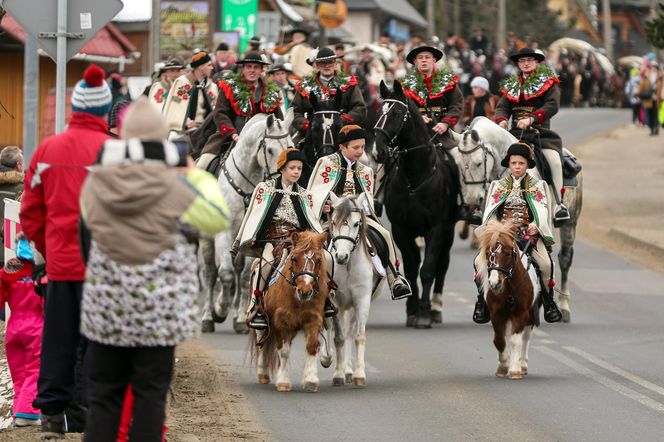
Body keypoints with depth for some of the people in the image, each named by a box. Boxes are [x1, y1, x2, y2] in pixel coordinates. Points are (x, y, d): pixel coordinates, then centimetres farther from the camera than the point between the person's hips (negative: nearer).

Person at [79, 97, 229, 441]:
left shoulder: (94, 185, -4)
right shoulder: (174, 187, -14)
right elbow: (217, 219, 0)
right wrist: (195, 174, 9)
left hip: (106, 308, 2)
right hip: (159, 310, -2)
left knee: (103, 391, 10)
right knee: (150, 392, 5)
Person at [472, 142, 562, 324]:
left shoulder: (537, 186, 14)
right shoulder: (498, 186, 19)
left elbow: (542, 210, 3)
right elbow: (490, 210, 11)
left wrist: (535, 225, -17)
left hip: (529, 232, -1)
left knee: (545, 263, -28)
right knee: (480, 260, -25)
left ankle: (548, 302, -9)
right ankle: (482, 301, -9)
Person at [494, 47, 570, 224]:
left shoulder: (548, 81, 3)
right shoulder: (511, 85, 18)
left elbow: (552, 105, -11)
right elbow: (503, 106, 11)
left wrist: (531, 119, -24)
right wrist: (501, 120, -14)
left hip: (541, 131, -4)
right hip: (516, 132, 4)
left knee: (553, 157, -27)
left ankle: (559, 204, -21)